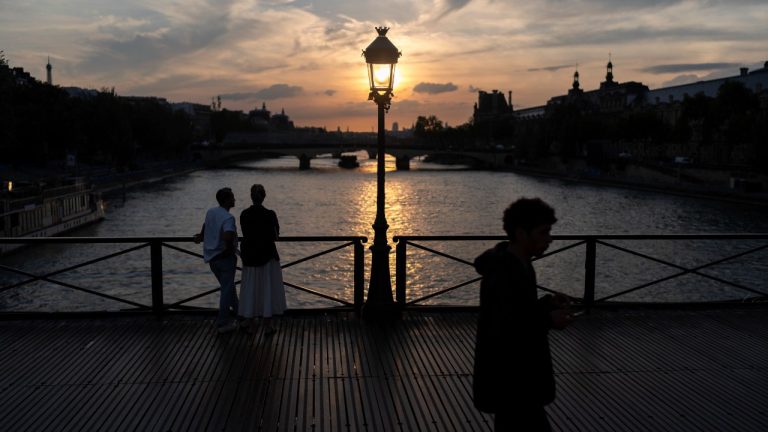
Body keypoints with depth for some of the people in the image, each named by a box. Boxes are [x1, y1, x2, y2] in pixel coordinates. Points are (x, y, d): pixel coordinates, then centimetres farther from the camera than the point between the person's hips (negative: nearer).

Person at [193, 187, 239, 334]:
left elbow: (206, 225, 23)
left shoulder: (210, 212, 2)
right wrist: (230, 249, -19)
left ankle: (236, 311, 41)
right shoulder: (228, 218, -24)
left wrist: (201, 236, 41)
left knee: (228, 286, 24)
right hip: (225, 257, -8)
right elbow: (228, 237, -39)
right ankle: (223, 323, 8)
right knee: (227, 289, 3)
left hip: (212, 257, 8)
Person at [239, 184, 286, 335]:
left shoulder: (244, 214, -4)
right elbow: (274, 236, -8)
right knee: (268, 289, 6)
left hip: (249, 257, 3)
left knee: (250, 290, 12)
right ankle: (268, 326, 9)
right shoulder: (270, 215, -15)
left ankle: (251, 325, 18)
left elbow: (246, 234, 8)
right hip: (267, 256, -3)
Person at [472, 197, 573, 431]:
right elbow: (499, 330, -28)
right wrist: (547, 320, -21)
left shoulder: (517, 265, 7)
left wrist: (546, 304, 1)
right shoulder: (502, 274, -25)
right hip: (509, 381, -10)